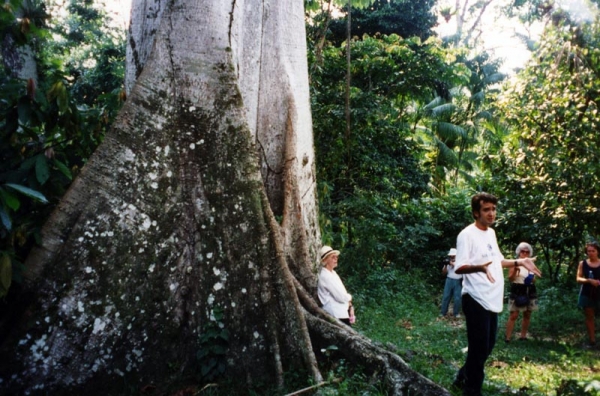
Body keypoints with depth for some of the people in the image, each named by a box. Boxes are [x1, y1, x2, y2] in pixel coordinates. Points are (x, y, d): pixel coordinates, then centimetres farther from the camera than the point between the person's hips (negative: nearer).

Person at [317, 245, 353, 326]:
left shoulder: (333, 273, 12)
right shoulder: (325, 276, -18)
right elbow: (340, 296, -20)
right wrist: (350, 298, 0)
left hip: (343, 313, 9)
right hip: (336, 316, -9)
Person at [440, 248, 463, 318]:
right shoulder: (448, 262, 12)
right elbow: (444, 272, 9)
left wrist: (453, 265, -15)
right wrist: (445, 265, -8)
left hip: (458, 281, -2)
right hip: (449, 280, 2)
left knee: (457, 298, -2)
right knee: (446, 296, 0)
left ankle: (456, 313, 10)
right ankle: (443, 312, 5)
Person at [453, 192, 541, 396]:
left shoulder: (491, 233, 13)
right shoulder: (467, 234, -14)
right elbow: (459, 267, -21)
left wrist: (519, 262, 14)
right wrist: (480, 267, -38)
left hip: (492, 300, 9)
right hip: (476, 300, -9)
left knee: (487, 347, 18)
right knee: (479, 349, -2)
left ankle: (463, 377, 35)